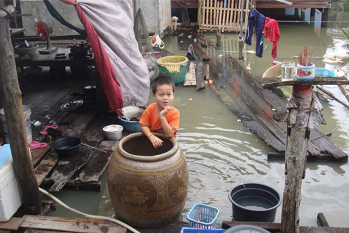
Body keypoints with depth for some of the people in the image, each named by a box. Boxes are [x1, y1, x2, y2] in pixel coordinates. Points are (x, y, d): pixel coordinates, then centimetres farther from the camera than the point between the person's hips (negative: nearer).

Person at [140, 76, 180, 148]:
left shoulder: (174, 113, -14)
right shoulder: (151, 108, -6)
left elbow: (170, 135, -20)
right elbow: (143, 125, -3)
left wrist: (162, 116, -28)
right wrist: (151, 136, -21)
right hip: (152, 142, 2)